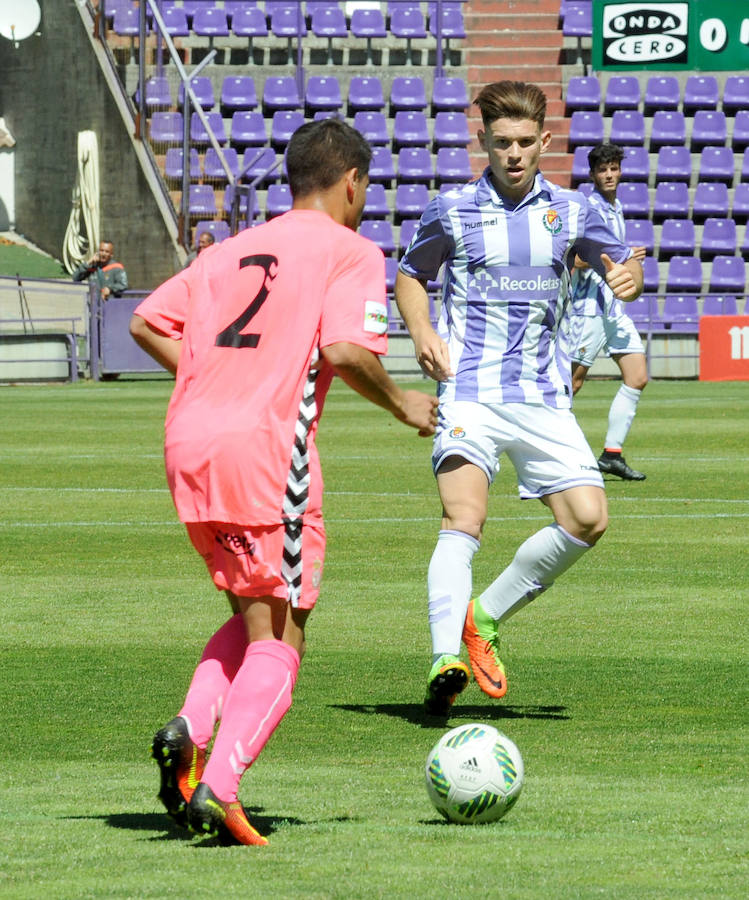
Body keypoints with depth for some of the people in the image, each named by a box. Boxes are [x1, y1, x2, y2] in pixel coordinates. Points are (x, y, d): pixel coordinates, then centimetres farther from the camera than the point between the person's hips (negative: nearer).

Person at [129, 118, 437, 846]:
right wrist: (402, 405, 3)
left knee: (253, 617, 20)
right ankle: (218, 786, -17)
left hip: (186, 444, 6)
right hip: (268, 448, -6)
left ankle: (190, 726, -4)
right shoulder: (351, 251, 3)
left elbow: (147, 324, 13)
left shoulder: (231, 250, 21)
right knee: (279, 637, 0)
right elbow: (346, 349, -13)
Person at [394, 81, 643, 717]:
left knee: (588, 520, -6)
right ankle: (446, 661, -32)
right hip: (469, 387, -3)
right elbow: (410, 276, 17)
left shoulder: (571, 212, 8)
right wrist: (422, 332, -3)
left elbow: (620, 264, 18)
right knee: (464, 522, -21)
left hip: (543, 396, 3)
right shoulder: (452, 211, 4)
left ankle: (486, 617, 12)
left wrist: (628, 276, -8)